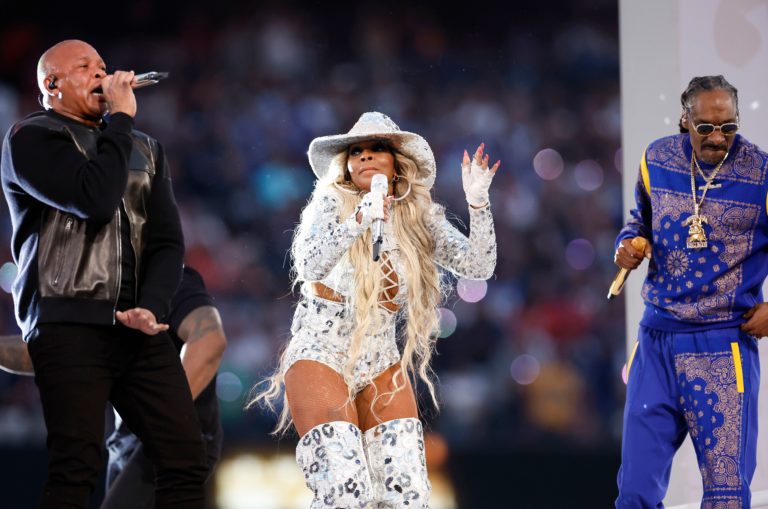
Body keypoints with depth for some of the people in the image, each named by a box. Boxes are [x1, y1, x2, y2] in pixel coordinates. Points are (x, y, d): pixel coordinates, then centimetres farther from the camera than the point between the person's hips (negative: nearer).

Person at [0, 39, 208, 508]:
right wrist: (121, 118, -3)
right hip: (70, 324, -6)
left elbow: (169, 241, 12)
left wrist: (152, 307, -7)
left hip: (140, 328, 6)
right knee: (76, 469, -14)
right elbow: (96, 199, -14)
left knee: (187, 460, -5)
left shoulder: (145, 150, 23)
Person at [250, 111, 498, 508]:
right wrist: (359, 220, -38)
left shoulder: (419, 218, 4)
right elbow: (309, 266, -24)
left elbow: (479, 267, -3)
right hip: (321, 357, -4)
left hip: (381, 366, 4)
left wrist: (478, 203, -17)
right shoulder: (331, 203, -6)